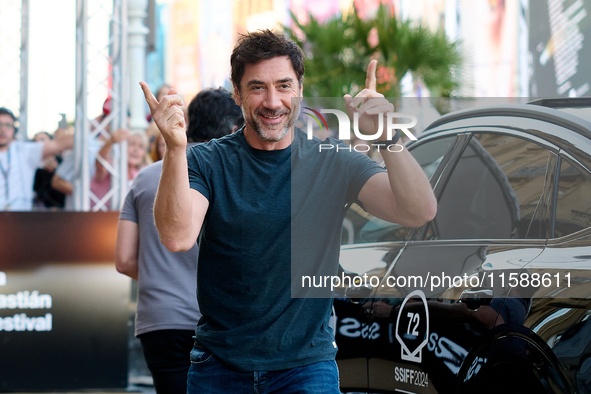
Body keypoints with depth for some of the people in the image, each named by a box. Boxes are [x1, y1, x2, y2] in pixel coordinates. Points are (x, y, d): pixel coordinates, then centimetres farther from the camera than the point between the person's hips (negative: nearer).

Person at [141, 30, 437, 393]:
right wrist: (175, 148, -35)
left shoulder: (334, 163, -2)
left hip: (306, 365, 0)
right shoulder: (208, 162, -4)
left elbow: (420, 213, -14)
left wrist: (387, 138, -31)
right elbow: (178, 237, -21)